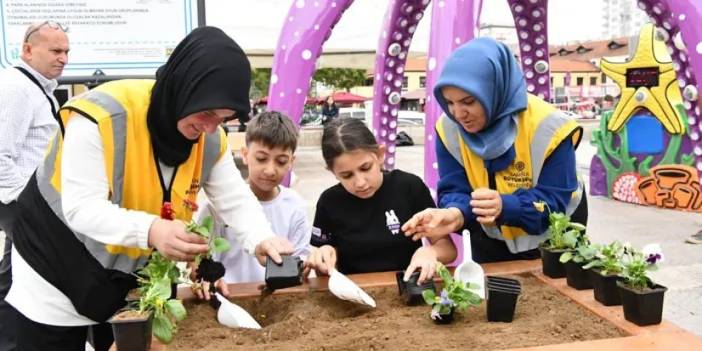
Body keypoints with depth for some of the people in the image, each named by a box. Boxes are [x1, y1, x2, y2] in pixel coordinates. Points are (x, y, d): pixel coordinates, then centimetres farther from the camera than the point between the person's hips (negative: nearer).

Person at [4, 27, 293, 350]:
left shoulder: (210, 139, -10)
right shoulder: (102, 115, -29)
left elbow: (235, 199, -7)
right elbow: (82, 208, -30)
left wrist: (261, 239, -28)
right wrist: (150, 230, -46)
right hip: (56, 266, -5)